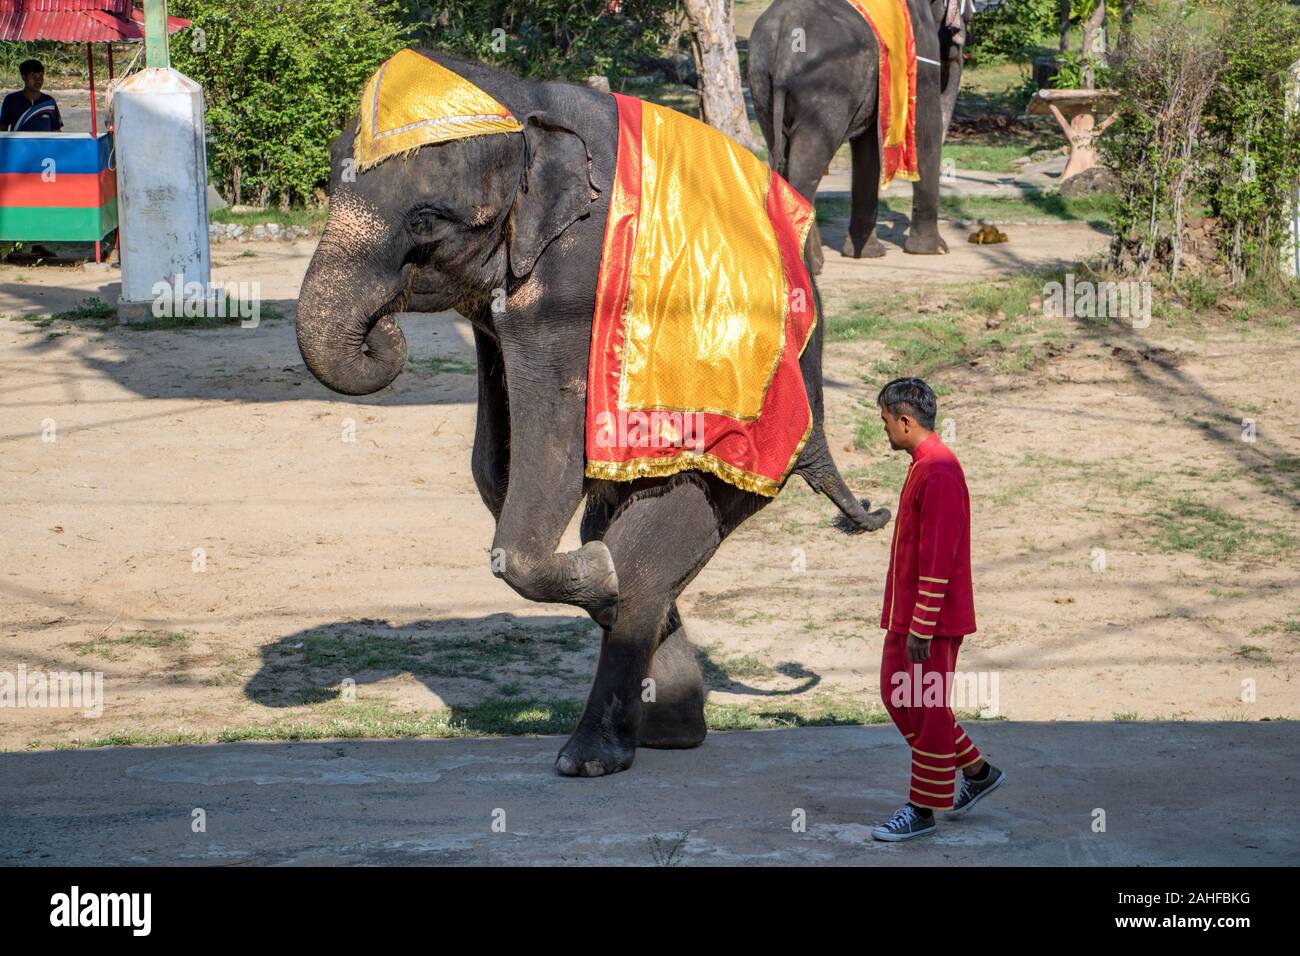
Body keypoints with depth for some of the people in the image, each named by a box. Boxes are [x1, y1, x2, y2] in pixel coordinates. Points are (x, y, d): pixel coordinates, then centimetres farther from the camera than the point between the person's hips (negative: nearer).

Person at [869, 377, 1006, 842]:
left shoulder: (938, 471, -20)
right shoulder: (923, 464, 14)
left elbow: (938, 555, -23)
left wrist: (922, 625, -23)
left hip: (931, 616, -10)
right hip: (907, 613, 10)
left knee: (928, 708, -1)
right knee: (898, 694, 16)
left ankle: (924, 808, 9)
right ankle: (976, 771, 26)